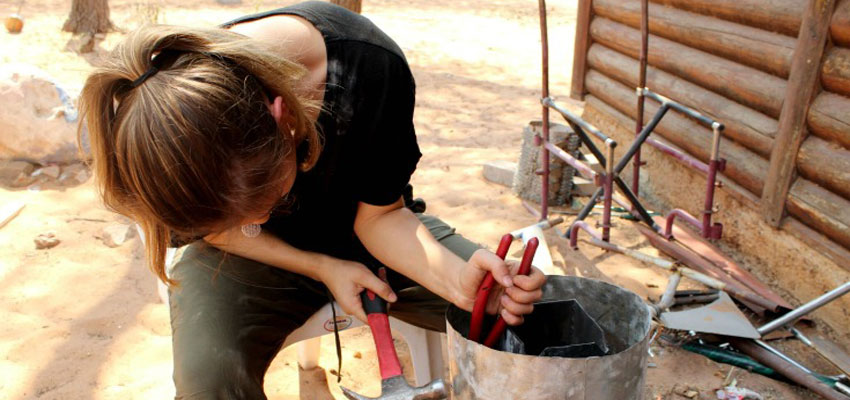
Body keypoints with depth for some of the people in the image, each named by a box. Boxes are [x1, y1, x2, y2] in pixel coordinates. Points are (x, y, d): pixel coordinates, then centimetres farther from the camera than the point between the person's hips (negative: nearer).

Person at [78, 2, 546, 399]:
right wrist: (322, 268, -20)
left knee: (534, 316, -13)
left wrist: (458, 280, -35)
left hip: (357, 236, 1)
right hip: (253, 256, 0)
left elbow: (377, 215, -18)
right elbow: (220, 230, -9)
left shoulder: (371, 64, -32)